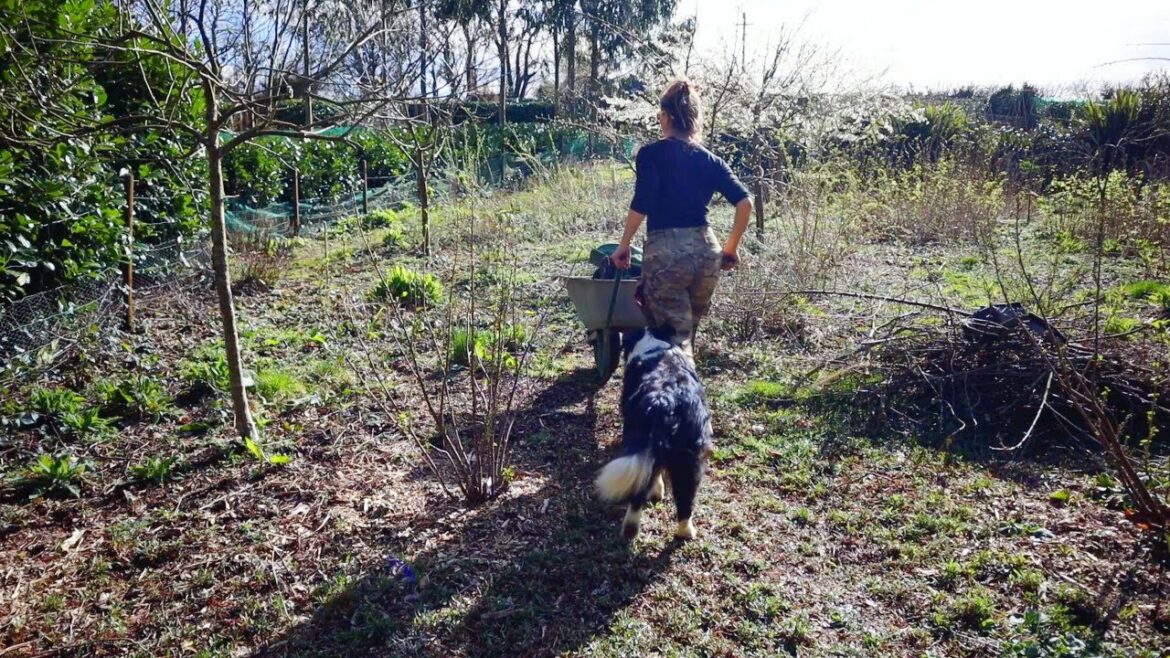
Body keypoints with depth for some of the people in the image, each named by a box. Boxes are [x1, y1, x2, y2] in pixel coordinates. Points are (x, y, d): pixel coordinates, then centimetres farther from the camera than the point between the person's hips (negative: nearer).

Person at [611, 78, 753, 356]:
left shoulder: (651, 154, -2)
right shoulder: (710, 160, 11)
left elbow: (641, 204, -13)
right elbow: (744, 201, 3)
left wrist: (624, 245, -2)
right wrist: (731, 247, 13)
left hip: (665, 251, -5)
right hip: (706, 249, 5)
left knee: (675, 336, 0)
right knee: (688, 329, 20)